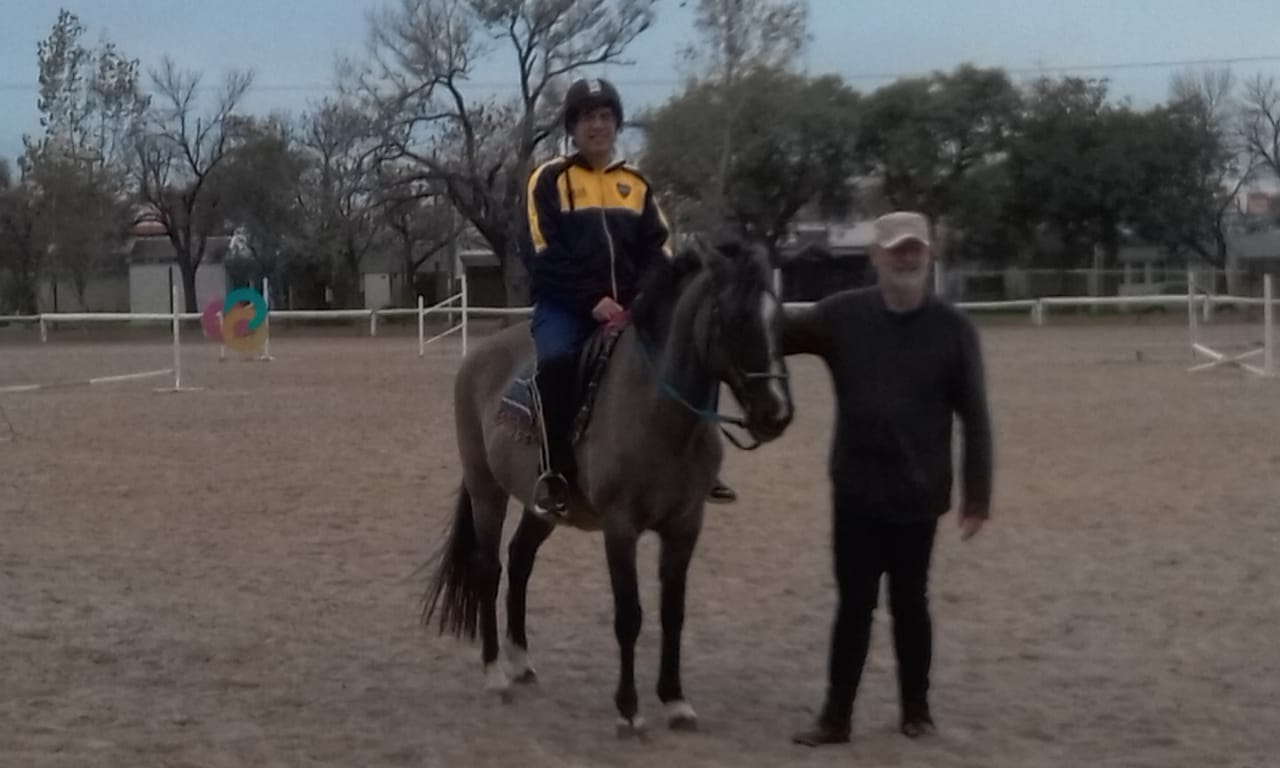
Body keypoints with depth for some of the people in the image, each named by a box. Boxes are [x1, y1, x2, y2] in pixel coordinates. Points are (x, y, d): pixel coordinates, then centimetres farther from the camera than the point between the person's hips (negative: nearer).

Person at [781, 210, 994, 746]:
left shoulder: (953, 328, -6)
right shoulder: (843, 315, -2)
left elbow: (974, 417, -4)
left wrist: (977, 493, -5)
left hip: (918, 496, -1)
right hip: (855, 493, 1)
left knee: (909, 604, 11)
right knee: (854, 604, 6)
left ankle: (916, 709, 27)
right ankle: (836, 716, 13)